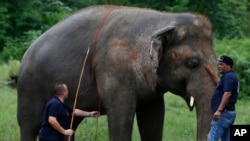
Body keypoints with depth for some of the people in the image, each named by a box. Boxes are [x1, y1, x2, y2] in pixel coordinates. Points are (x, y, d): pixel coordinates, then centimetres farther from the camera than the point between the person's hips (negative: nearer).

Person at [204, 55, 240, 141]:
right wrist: (210, 71, 46)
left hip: (224, 113, -11)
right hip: (230, 113, 11)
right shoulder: (232, 76, 20)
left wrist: (219, 110, -31)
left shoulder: (228, 77, -13)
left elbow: (227, 94, -24)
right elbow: (219, 82, 41)